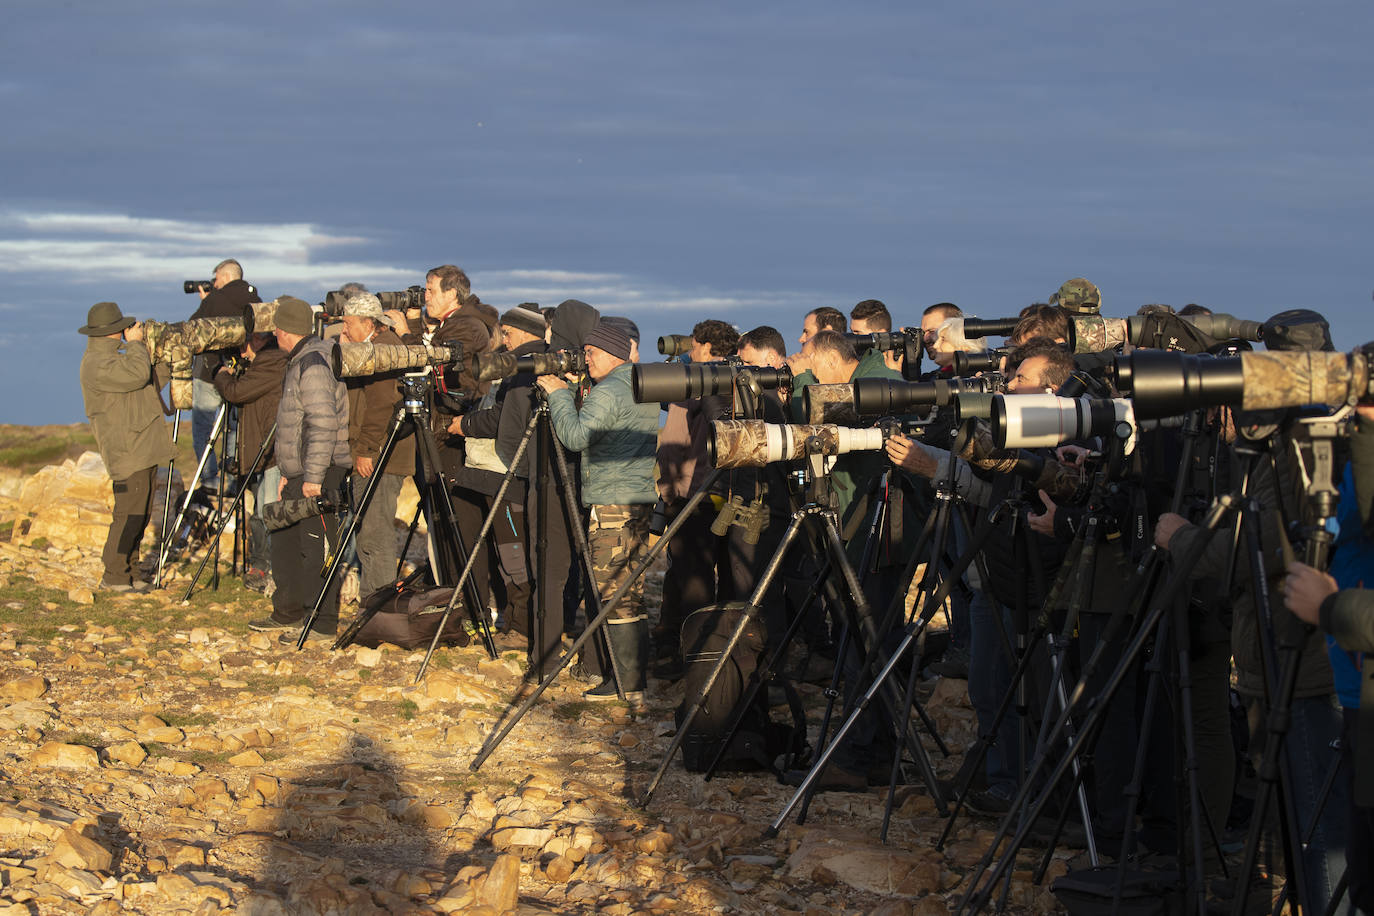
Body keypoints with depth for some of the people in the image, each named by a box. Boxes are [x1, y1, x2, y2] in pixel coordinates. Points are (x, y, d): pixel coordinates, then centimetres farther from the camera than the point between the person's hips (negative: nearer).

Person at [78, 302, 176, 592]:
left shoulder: (114, 355, 19)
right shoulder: (96, 364, -15)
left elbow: (151, 382, 28)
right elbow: (137, 374, -26)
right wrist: (134, 344, -12)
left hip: (143, 448, 10)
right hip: (126, 451, -10)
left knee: (141, 512, 12)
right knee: (129, 512, -10)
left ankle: (130, 571, 19)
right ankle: (114, 576, -3)